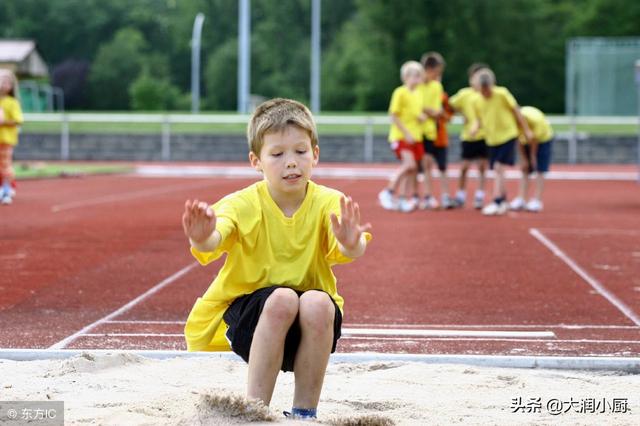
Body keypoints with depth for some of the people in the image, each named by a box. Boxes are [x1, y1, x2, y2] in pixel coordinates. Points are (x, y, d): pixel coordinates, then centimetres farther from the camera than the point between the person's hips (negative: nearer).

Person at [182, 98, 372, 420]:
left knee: (317, 302, -31)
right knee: (282, 298, -32)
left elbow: (351, 251, -28)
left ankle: (305, 411, -15)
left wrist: (351, 244, -53)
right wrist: (202, 239, -57)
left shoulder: (329, 204, -10)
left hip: (312, 324, 1)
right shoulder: (243, 205, -13)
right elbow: (213, 242, -33)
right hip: (248, 315, -1)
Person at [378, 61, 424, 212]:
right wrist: (406, 133, -17)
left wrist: (421, 117, 1)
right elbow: (394, 116, -13)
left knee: (412, 168, 5)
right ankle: (388, 192, -10)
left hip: (415, 136, 7)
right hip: (400, 136, -7)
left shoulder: (418, 93, 12)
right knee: (409, 163, -21)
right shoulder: (400, 92, -10)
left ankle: (405, 199, 11)